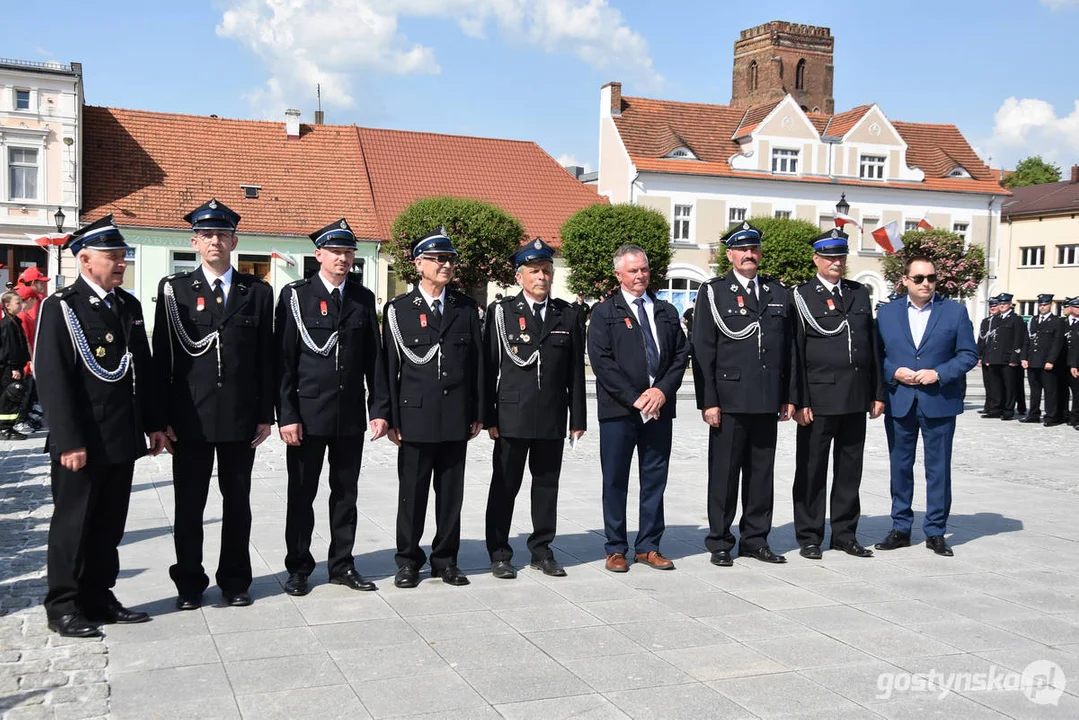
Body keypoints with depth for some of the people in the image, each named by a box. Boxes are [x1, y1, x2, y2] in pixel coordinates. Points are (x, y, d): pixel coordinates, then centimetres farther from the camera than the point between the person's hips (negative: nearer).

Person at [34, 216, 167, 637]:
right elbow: (54, 380, -14)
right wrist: (70, 442, -19)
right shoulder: (60, 308, -9)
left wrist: (153, 423, 13)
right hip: (82, 443, -6)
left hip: (123, 440, 7)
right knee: (73, 524, 5)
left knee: (109, 526, 14)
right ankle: (64, 607, 16)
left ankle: (99, 598, 25)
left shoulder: (129, 305, 12)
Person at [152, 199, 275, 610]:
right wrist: (163, 418, -4)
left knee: (237, 502, 10)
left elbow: (266, 358, 5)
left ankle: (235, 580, 23)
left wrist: (265, 414, 1)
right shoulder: (174, 290, 3)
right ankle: (189, 583, 20)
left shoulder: (258, 292, 7)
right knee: (189, 503, 7)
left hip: (241, 418, 1)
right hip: (190, 418, -1)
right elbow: (162, 358, 1)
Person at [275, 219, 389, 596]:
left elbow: (373, 359, 8)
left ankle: (342, 565, 23)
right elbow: (284, 359, -5)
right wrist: (286, 415, -11)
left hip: (351, 414, 3)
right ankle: (298, 569, 19)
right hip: (308, 414, -3)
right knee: (301, 494, 7)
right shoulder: (295, 295, -2)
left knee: (345, 494, 11)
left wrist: (379, 408, 2)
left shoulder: (364, 299, 8)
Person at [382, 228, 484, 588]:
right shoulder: (398, 309, 2)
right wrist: (392, 418, -4)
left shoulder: (466, 307, 9)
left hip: (456, 417, 2)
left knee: (451, 493, 9)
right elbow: (390, 366, 0)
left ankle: (445, 559, 21)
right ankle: (408, 560, 18)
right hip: (416, 416, -2)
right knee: (412, 492, 5)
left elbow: (477, 362, 9)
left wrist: (477, 413, 5)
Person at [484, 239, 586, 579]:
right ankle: (499, 553, 14)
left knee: (547, 484, 10)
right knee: (505, 485, 4)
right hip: (512, 417, -2)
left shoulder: (568, 315, 9)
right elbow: (489, 366, -1)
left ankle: (542, 551, 22)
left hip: (553, 419, 3)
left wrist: (578, 418, 4)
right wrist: (488, 417, -6)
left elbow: (576, 371, 8)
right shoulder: (501, 311, 1)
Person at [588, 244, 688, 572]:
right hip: (618, 410, -4)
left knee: (655, 480, 8)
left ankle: (648, 546, 18)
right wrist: (634, 398, -13)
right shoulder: (604, 313, 1)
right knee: (615, 481, 3)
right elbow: (601, 361, -7)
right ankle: (616, 549, 12)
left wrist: (662, 391, -7)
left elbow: (680, 355, 9)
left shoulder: (666, 312, 15)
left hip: (659, 408, 4)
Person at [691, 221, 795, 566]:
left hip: (768, 402, 4)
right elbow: (702, 350, -4)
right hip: (729, 400, -4)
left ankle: (755, 539, 21)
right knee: (724, 473, 2)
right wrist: (708, 401, -10)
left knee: (762, 473, 10)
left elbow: (789, 348, 13)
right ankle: (719, 542, 12)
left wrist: (789, 396, 8)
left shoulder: (779, 293, 13)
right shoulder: (713, 292, 1)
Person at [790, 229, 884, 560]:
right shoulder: (801, 296, -2)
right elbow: (796, 352, -6)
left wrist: (877, 393, 9)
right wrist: (800, 401, -11)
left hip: (856, 399, 5)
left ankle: (845, 534, 22)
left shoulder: (860, 294, 14)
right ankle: (809, 537, 12)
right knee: (812, 470, 2)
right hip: (819, 399, -5)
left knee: (850, 470, 11)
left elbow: (872, 346, 14)